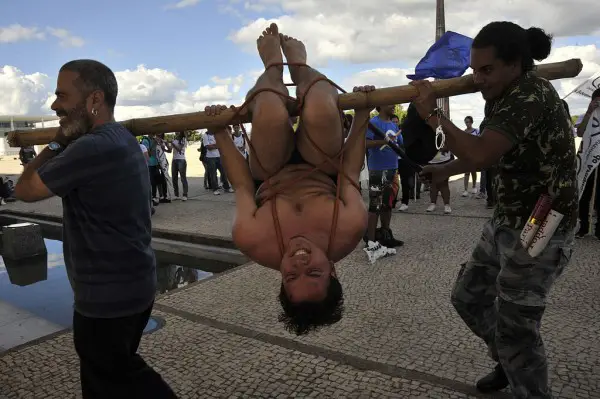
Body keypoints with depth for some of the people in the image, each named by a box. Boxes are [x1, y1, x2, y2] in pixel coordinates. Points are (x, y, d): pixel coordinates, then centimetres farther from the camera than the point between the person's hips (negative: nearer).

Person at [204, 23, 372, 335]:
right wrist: (362, 115, -13)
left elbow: (242, 185, -21)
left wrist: (219, 132, -10)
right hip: (323, 176, 1)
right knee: (320, 113, -27)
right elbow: (350, 171, -22)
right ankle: (299, 66, 15)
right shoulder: (348, 232, -38)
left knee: (271, 116, -29)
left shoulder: (254, 243, -38)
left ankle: (275, 66, 13)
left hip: (271, 182, 0)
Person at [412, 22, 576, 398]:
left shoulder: (532, 95, -22)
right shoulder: (506, 96, 8)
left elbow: (480, 155, -35)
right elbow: (487, 153, 21)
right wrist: (443, 171, 11)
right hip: (507, 223, 10)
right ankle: (509, 362, 42)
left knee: (515, 329, 1)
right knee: (468, 297, 19)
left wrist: (432, 114, -25)